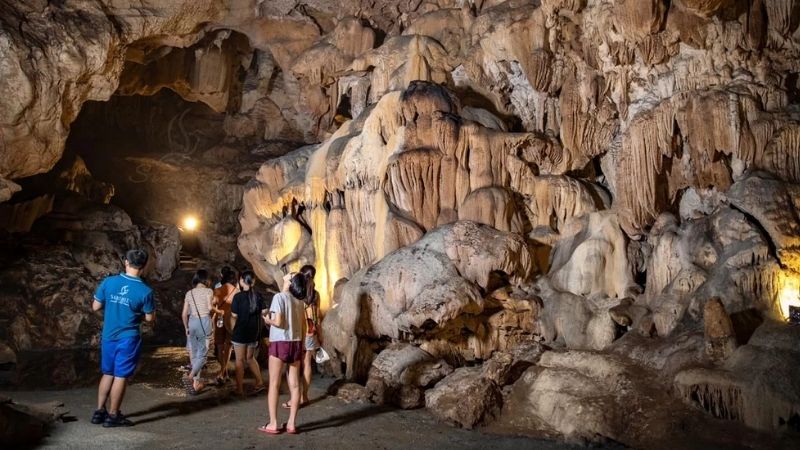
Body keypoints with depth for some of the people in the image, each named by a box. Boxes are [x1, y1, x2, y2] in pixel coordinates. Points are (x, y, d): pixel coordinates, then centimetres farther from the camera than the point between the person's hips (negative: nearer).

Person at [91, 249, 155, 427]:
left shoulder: (108, 282, -6)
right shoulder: (145, 291, -14)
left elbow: (95, 307, 2)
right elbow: (150, 318, -5)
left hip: (108, 336, 4)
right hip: (128, 339, -4)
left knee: (108, 373, 18)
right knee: (121, 376, 5)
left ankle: (99, 411, 24)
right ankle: (113, 416, 13)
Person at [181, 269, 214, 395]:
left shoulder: (189, 293, 8)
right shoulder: (208, 291, -4)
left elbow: (184, 314, 7)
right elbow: (210, 307, -18)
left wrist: (186, 328, 18)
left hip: (192, 322, 5)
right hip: (204, 322, -5)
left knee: (195, 353, 15)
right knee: (202, 353, 1)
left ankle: (197, 382, 21)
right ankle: (190, 377, -20)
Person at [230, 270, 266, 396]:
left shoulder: (238, 296, -13)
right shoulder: (258, 296, -1)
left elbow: (234, 316, -11)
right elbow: (264, 313, 1)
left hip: (240, 332, -5)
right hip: (254, 333, 5)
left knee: (240, 360, 5)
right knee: (250, 358, 21)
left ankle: (239, 388, 10)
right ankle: (259, 382, 18)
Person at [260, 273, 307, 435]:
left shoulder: (279, 296, -11)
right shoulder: (299, 300, 8)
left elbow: (278, 322, -18)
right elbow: (303, 325, 10)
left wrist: (268, 320, 2)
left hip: (280, 343, -5)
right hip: (296, 343, 5)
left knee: (274, 384, 3)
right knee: (295, 384, 6)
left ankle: (273, 424, 5)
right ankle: (291, 424, 10)